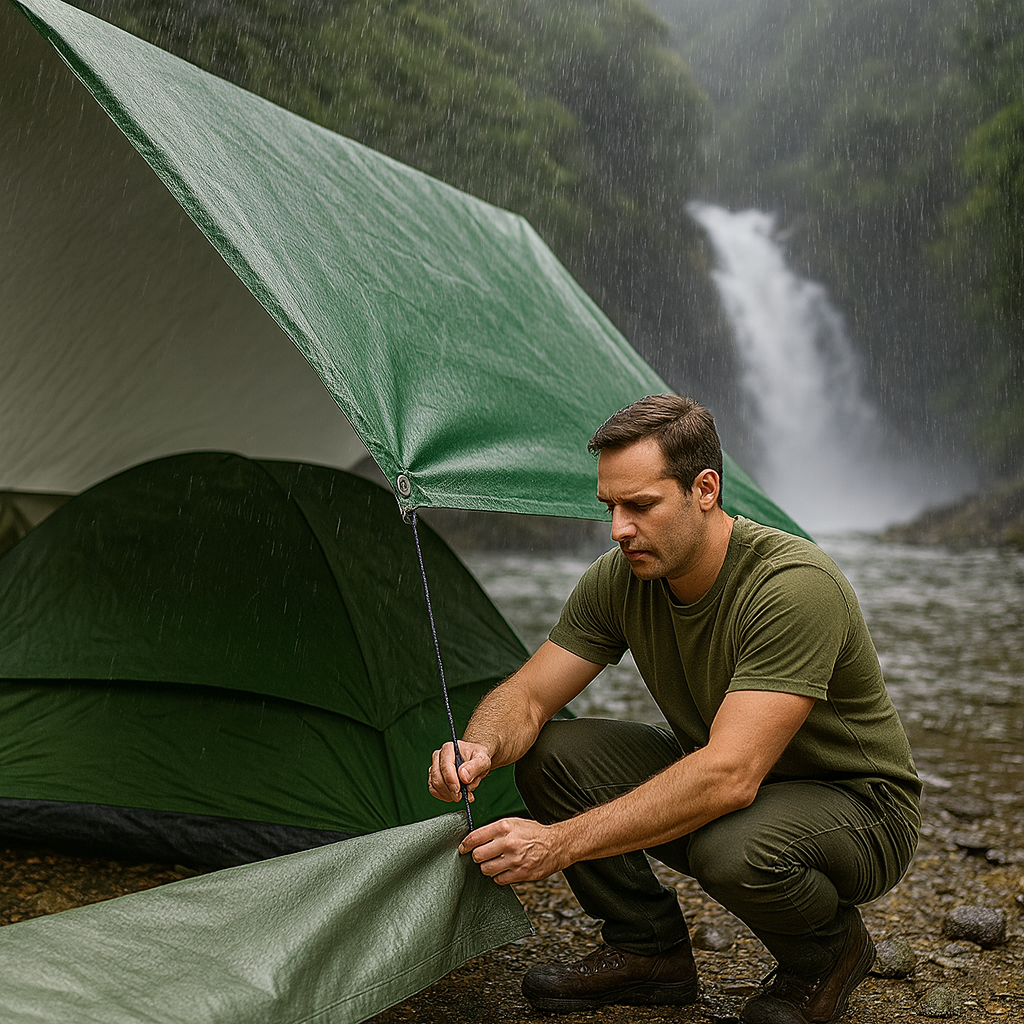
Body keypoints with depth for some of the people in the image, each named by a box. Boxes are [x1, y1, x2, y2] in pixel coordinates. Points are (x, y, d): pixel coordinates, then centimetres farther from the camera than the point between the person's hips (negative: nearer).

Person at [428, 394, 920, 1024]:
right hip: (709, 784, 6)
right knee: (548, 752, -13)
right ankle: (649, 951, 4)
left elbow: (729, 776, -39)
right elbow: (527, 698, -7)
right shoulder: (620, 579, -11)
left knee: (734, 848, -39)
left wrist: (562, 842, -42)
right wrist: (482, 747, -32)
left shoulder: (796, 585, -32)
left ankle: (828, 952, -2)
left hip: (862, 808, -5)